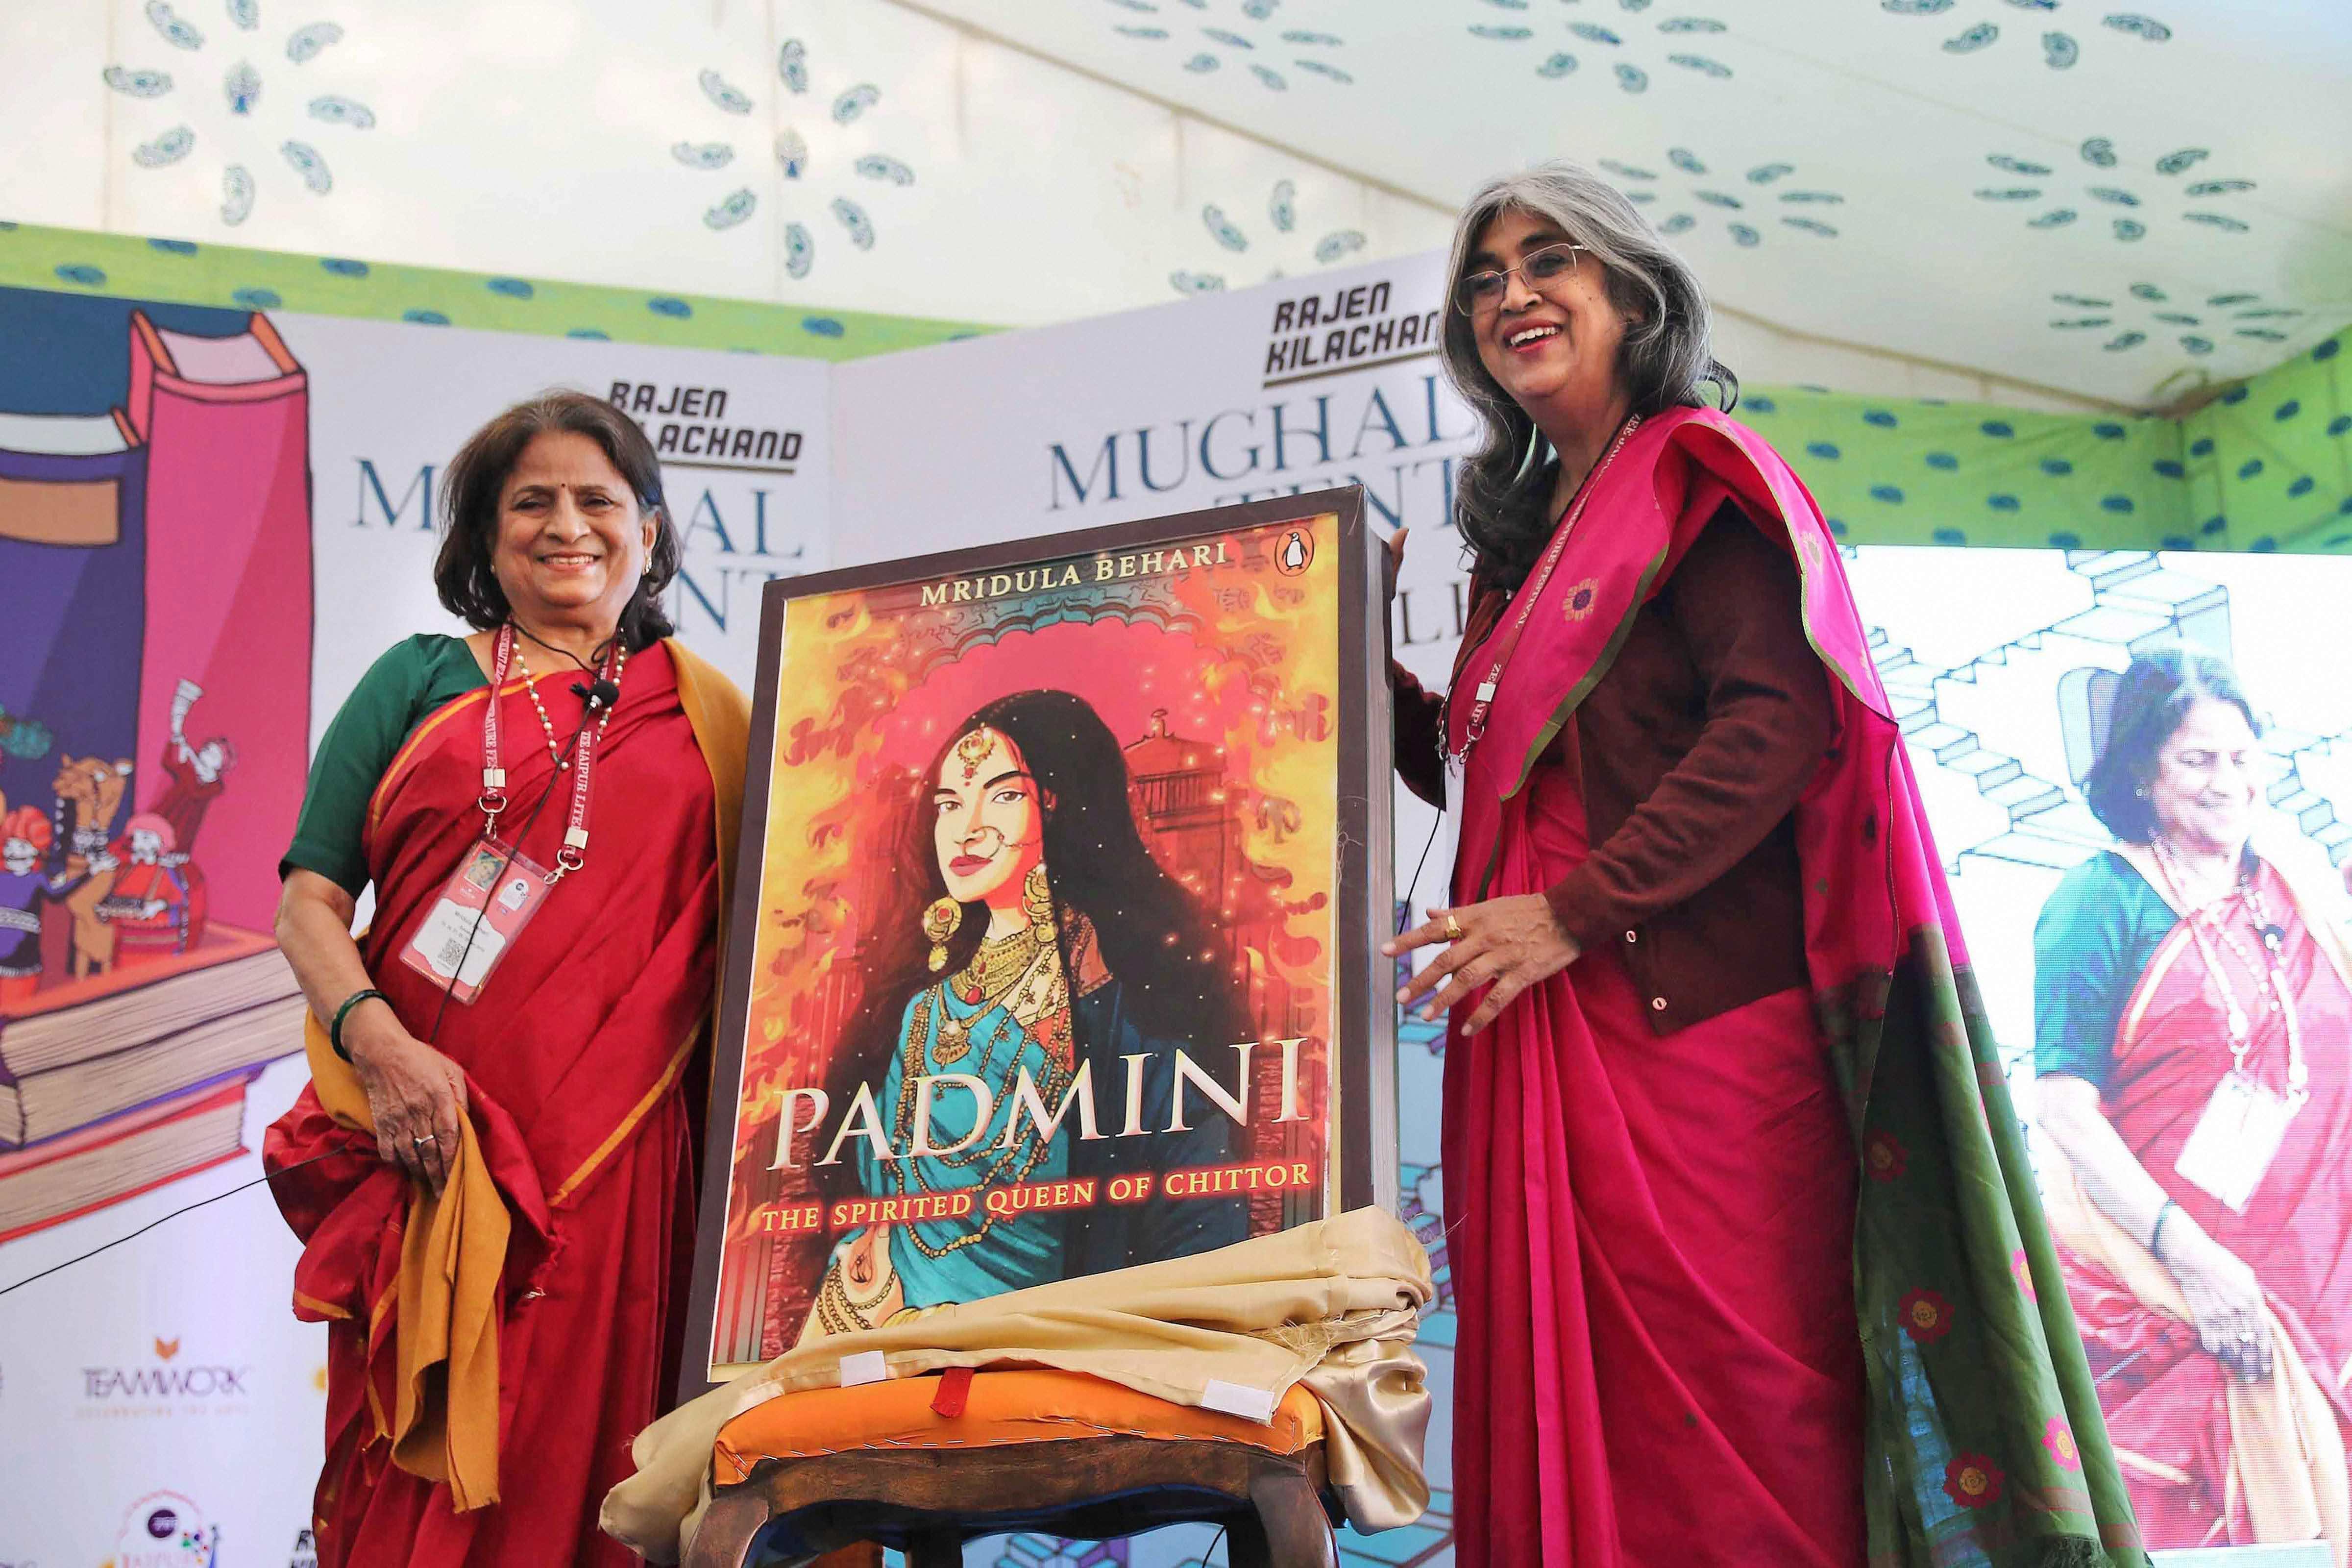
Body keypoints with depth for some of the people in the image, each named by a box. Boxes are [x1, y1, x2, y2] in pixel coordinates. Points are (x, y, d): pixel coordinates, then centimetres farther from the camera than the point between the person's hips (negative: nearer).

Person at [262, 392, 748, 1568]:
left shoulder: (706, 715, 14)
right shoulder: (422, 681, 12)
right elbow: (310, 902, 6)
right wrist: (378, 1041, -12)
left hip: (615, 1154, 1)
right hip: (427, 1131, 0)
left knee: (574, 1466, 2)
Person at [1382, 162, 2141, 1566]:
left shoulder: (1699, 477, -1)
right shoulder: (1522, 536, 22)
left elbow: (1780, 726, -14)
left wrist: (1575, 913, -18)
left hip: (1694, 1024, -7)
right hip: (1547, 1045, 7)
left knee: (1727, 1419, -6)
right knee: (1571, 1415, 5)